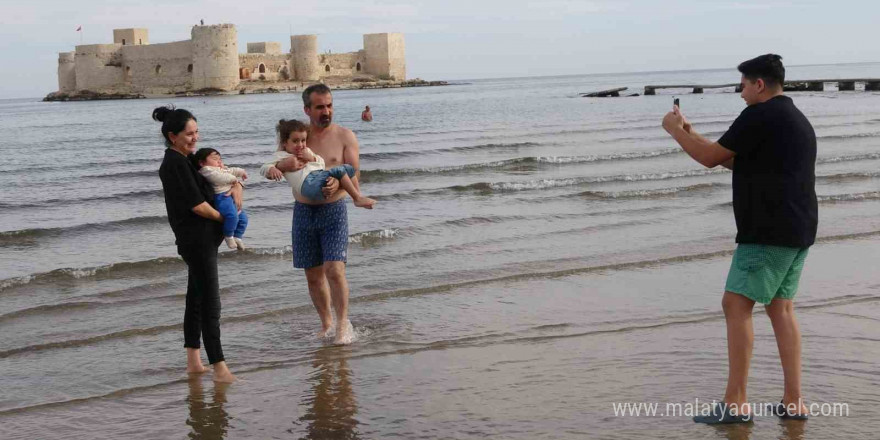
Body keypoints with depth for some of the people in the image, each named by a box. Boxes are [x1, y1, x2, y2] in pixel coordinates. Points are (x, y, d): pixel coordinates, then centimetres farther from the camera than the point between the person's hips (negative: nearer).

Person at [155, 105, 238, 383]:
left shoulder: (185, 160, 13)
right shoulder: (175, 165, -16)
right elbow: (197, 205, -19)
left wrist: (236, 185, 5)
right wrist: (222, 217, -4)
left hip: (203, 239, 10)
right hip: (196, 241, -10)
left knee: (196, 299, 14)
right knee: (210, 303, -10)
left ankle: (193, 361, 22)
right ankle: (220, 369, -9)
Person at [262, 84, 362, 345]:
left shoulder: (345, 137, -3)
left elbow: (354, 176, -8)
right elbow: (270, 168, 2)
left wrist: (339, 183, -32)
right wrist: (276, 167, -24)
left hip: (334, 210, -3)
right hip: (304, 212, 3)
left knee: (335, 270, -15)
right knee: (313, 275, 9)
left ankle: (343, 324, -1)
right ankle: (326, 323, 25)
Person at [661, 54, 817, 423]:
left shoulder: (759, 116, -11)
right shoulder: (796, 119, 20)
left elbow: (712, 158, -9)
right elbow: (736, 160, 25)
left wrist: (675, 131, 6)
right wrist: (691, 135, 24)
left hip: (769, 231, -10)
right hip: (797, 231, 10)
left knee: (736, 305, -7)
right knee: (781, 308, 11)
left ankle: (735, 404, -7)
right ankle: (794, 402, 10)